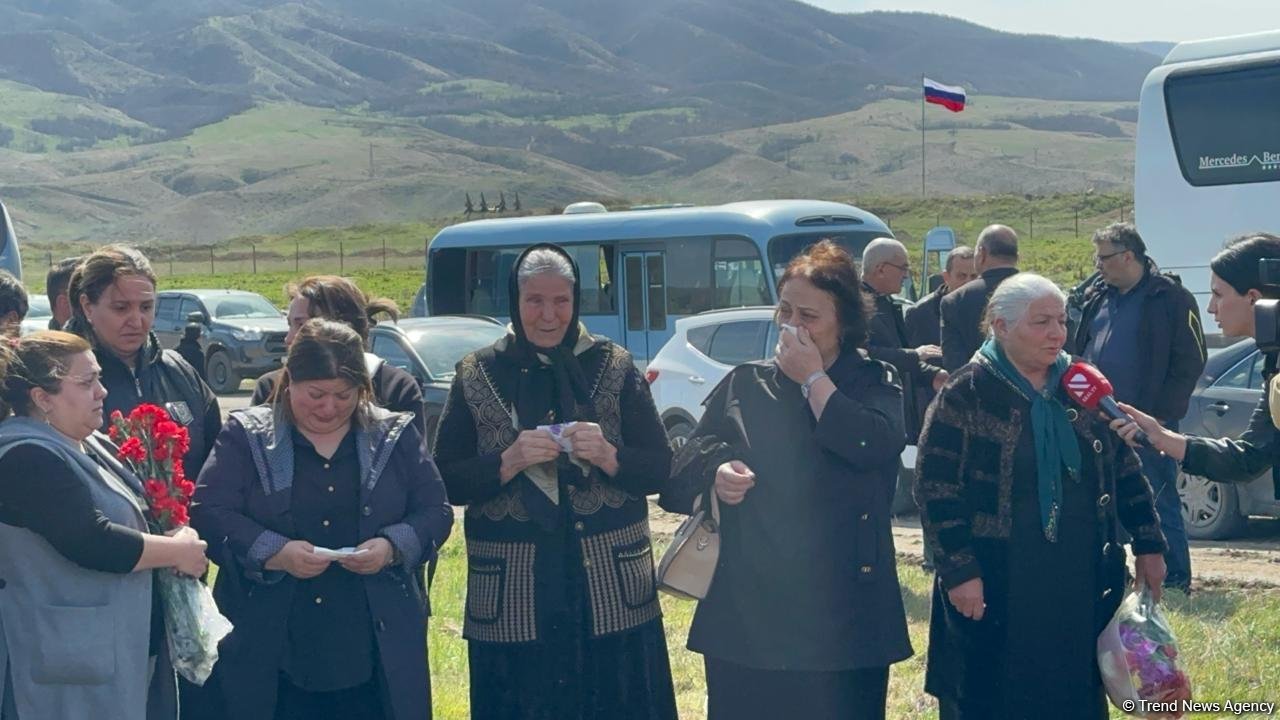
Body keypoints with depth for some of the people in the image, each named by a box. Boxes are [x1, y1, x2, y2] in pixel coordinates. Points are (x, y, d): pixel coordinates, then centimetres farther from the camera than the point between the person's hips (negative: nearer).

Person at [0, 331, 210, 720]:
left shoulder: (85, 444, 11)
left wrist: (175, 539, 0)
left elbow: (120, 517, 22)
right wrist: (178, 551, -13)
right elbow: (92, 543, -27)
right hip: (72, 659, -10)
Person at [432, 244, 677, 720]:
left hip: (611, 591, 0)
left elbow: (658, 469, 2)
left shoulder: (614, 368, 5)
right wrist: (510, 461, -16)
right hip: (512, 596, 0)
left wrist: (606, 455, -17)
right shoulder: (477, 376, 5)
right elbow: (447, 480, 1)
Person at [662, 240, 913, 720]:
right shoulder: (743, 386, 11)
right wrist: (715, 473, -13)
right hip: (745, 613, 2)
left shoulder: (874, 385, 5)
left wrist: (813, 379, -9)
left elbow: (874, 447, -18)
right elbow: (681, 473, 9)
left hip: (841, 614, -2)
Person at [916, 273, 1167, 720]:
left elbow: (1125, 472, 14)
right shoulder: (966, 395, -9)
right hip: (994, 590, -4)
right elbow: (937, 490, -11)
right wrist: (960, 571, -16)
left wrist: (1148, 545, 10)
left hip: (1081, 584, 5)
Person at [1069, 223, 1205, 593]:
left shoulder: (1171, 298, -7)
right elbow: (1078, 351, 21)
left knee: (1161, 505, -2)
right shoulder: (1097, 298, 13)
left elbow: (1190, 362, -8)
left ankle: (1176, 582, 7)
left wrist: (1160, 413, -12)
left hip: (1148, 422, -7)